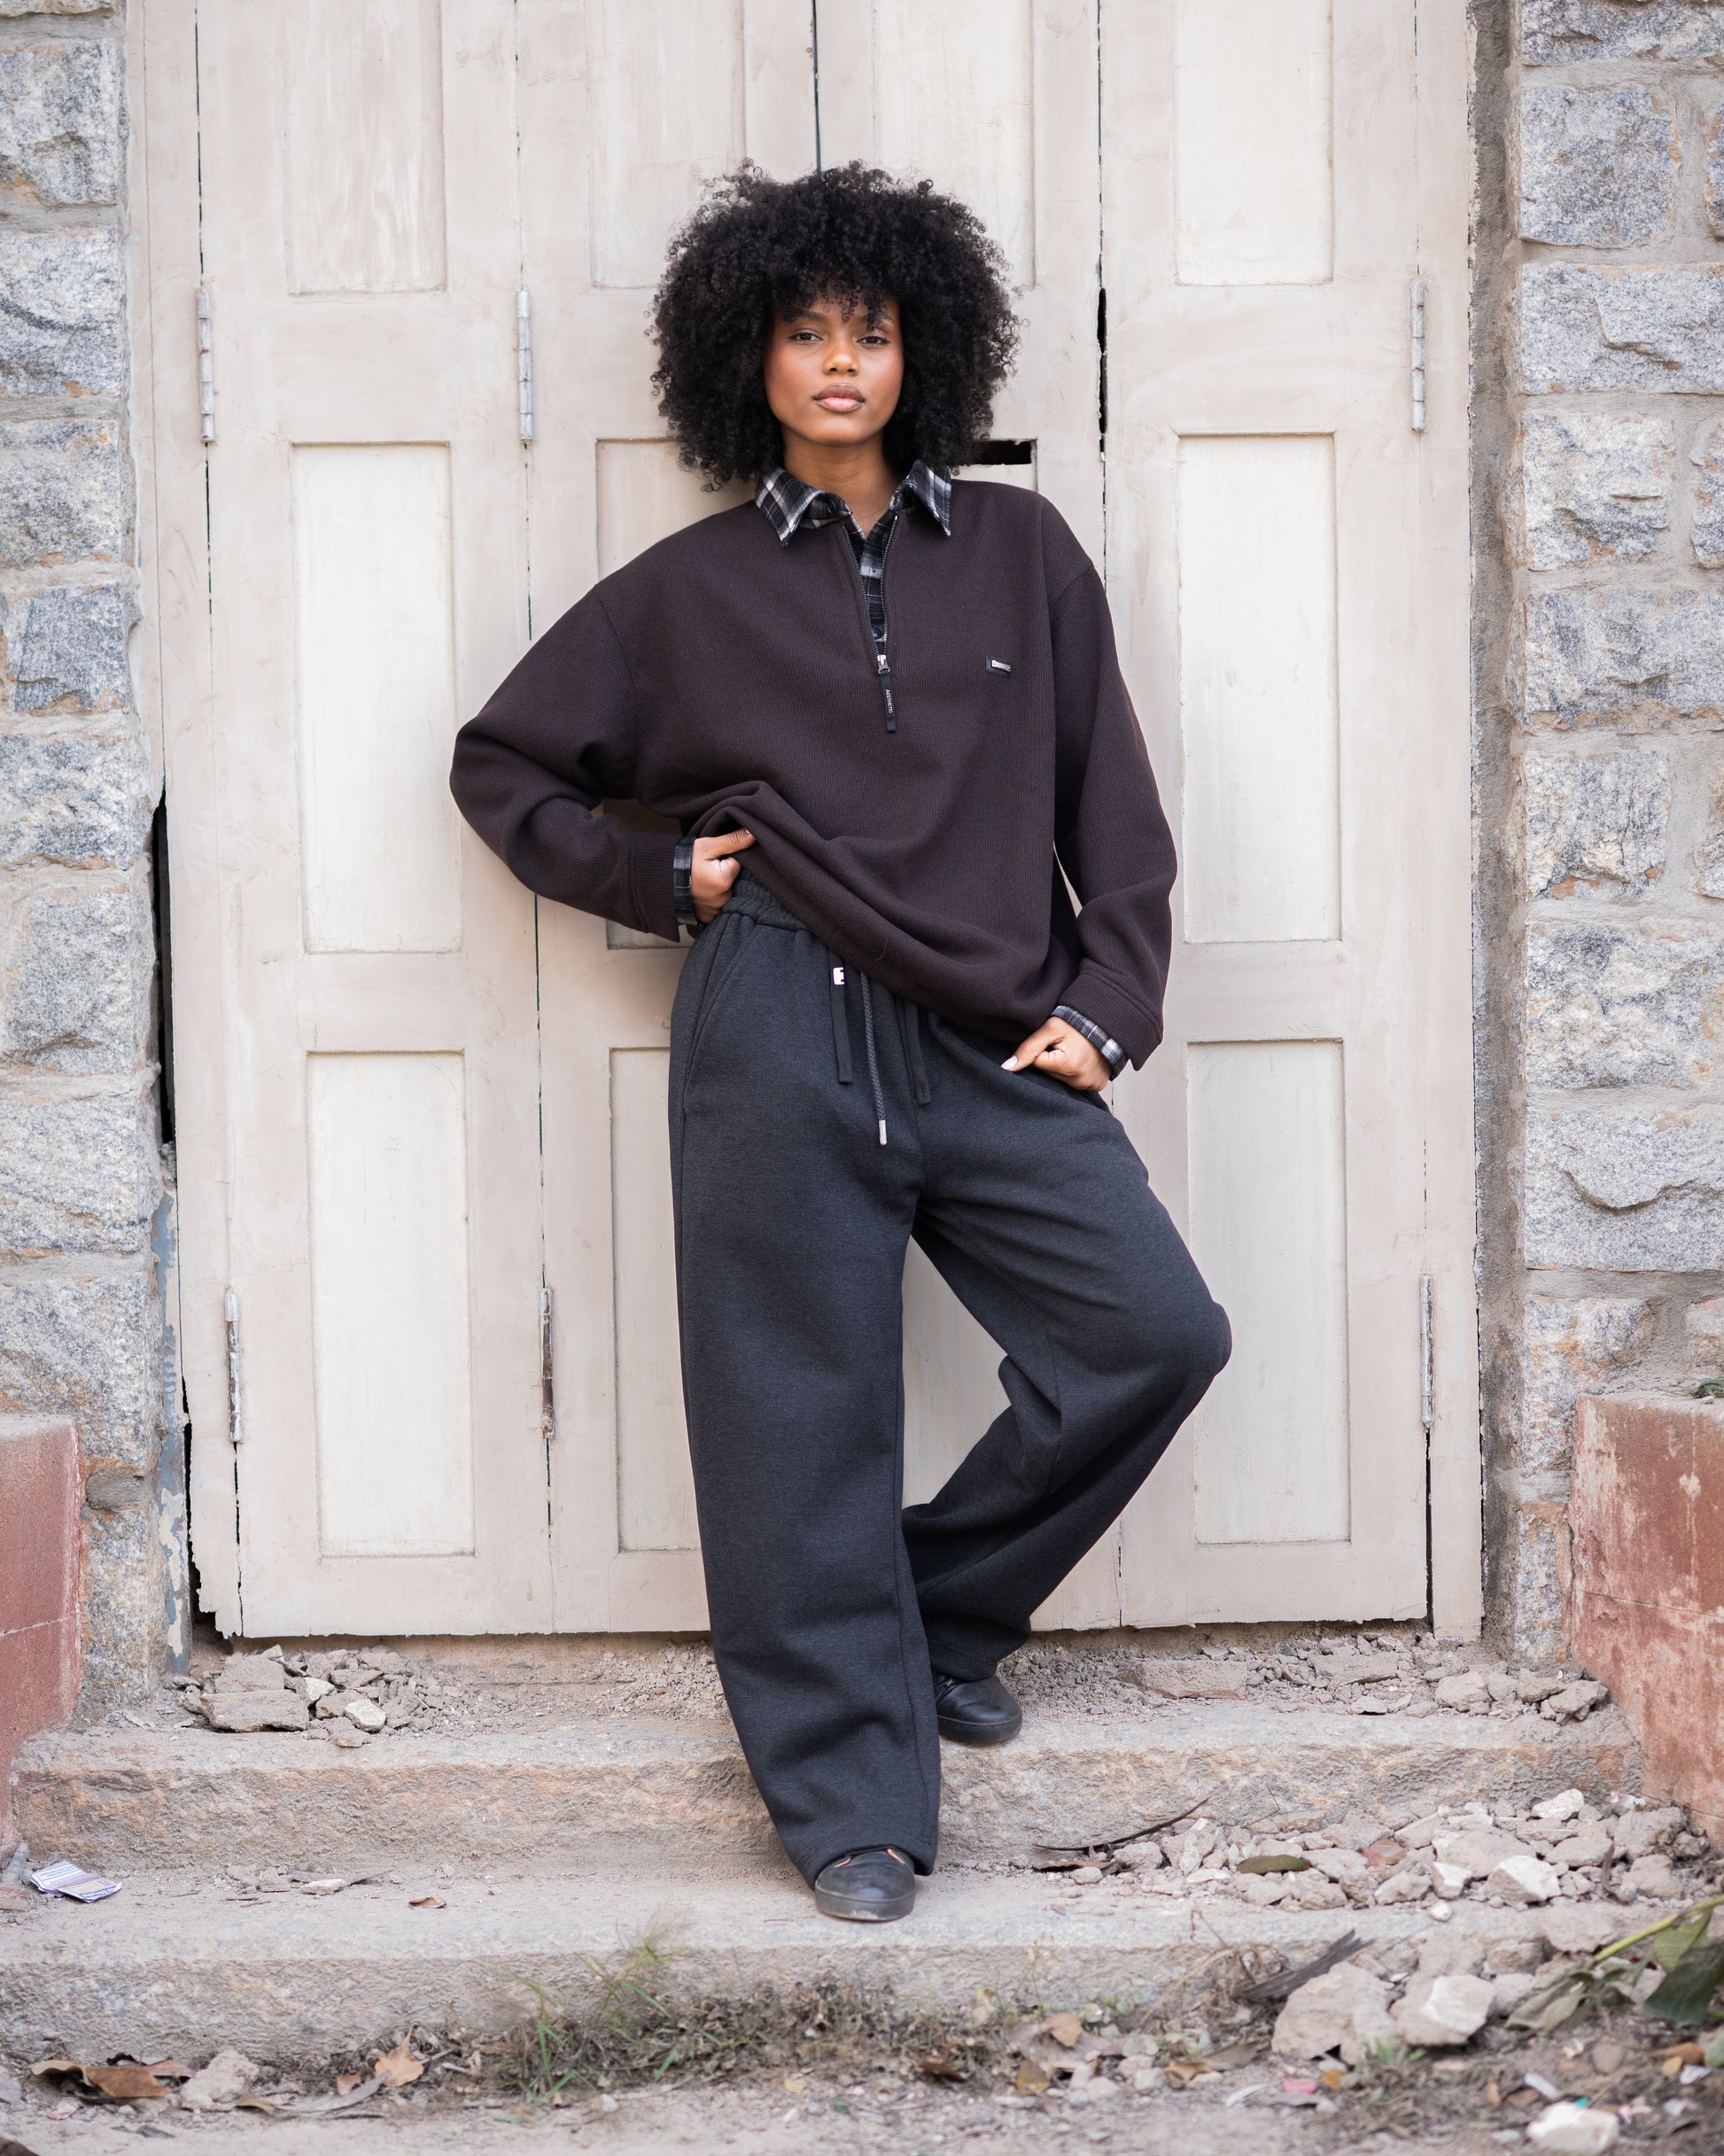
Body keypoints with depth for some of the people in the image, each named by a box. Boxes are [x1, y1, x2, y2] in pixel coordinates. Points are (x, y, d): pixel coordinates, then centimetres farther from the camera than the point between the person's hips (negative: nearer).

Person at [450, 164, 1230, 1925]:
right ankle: (849, 1793, 7)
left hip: (996, 1044, 2)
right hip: (783, 1034, -2)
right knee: (803, 1414, -2)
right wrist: (653, 874, 5)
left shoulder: (1019, 552, 11)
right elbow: (502, 761, 17)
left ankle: (941, 1611, 13)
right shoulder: (690, 590, 8)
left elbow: (1110, 797, 12)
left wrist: (1106, 1003, 2)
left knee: (1156, 1334, -9)